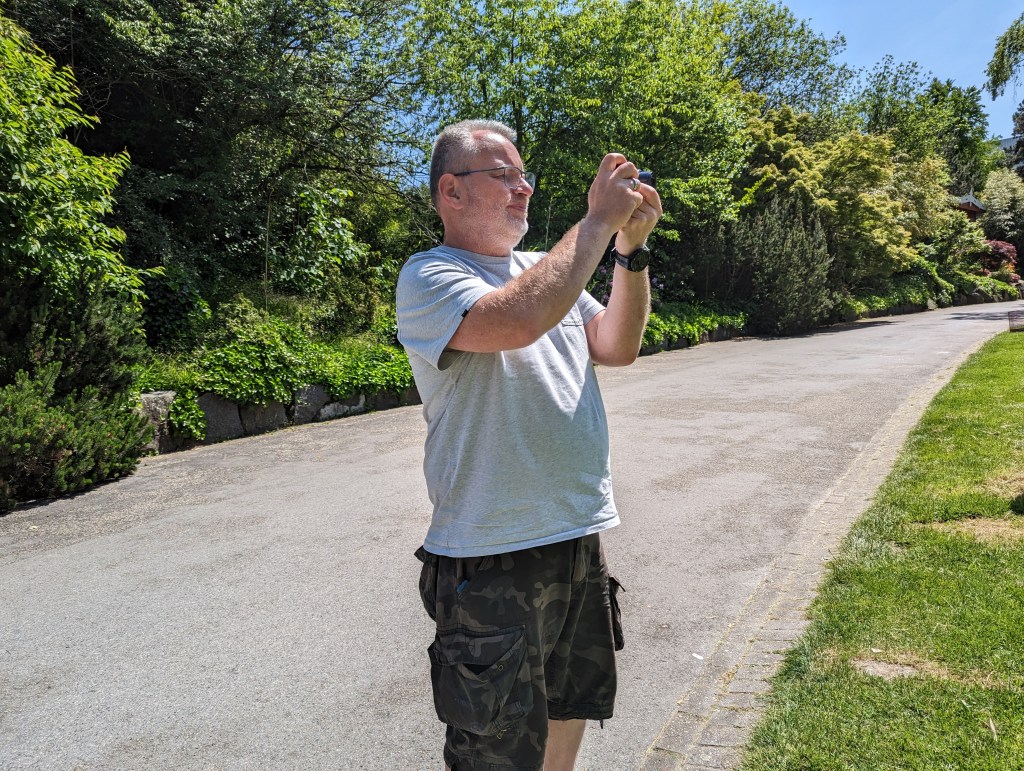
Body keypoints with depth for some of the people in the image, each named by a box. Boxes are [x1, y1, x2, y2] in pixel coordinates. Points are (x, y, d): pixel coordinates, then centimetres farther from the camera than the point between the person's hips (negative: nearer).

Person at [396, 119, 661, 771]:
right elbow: (516, 321, -30)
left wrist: (632, 248, -7)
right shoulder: (429, 277, -11)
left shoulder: (547, 270, 13)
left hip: (581, 539, 7)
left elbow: (617, 347, 5)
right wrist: (598, 221, -20)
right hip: (492, 561, -7)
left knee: (570, 717, 24)